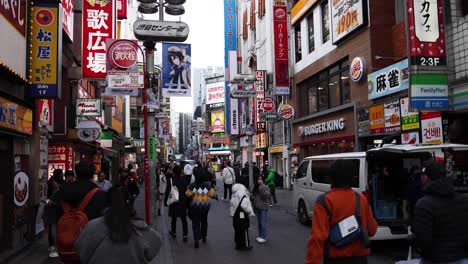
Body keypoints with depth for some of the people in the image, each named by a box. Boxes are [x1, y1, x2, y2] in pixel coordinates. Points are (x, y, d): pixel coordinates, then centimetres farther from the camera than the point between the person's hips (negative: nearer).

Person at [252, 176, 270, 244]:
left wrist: (262, 188, -31)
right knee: (259, 223, 15)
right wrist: (254, 207, 17)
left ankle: (264, 237, 2)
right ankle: (260, 235, 25)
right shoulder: (256, 187, 9)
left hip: (263, 208, -7)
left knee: (263, 223, -4)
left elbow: (266, 196, -26)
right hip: (257, 207, 7)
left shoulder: (265, 187, -12)